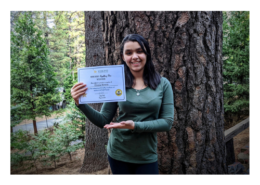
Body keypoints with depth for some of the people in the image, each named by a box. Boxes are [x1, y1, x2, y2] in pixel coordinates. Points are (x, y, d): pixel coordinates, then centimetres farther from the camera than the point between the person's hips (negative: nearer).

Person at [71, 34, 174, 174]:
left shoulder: (163, 84, -6)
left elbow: (167, 122, -9)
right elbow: (104, 121, -3)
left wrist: (135, 126, -21)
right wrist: (81, 104, -17)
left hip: (147, 157, 0)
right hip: (118, 155, 1)